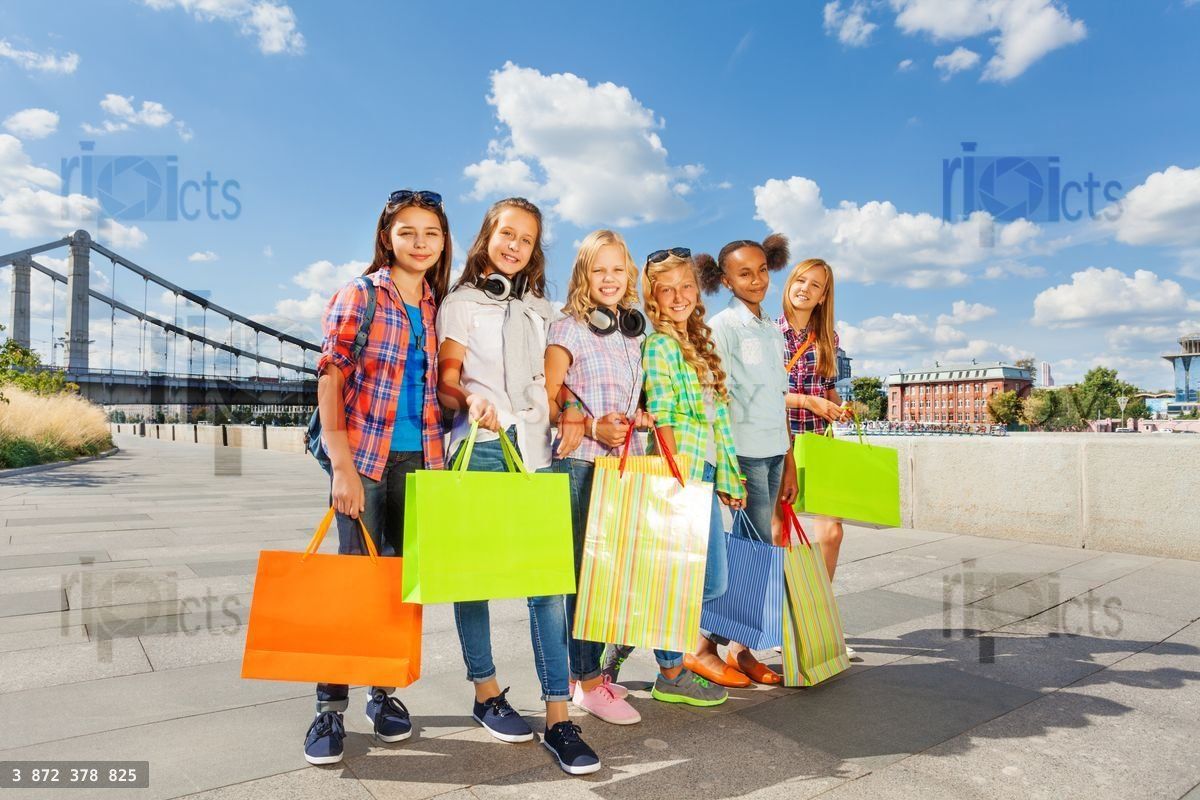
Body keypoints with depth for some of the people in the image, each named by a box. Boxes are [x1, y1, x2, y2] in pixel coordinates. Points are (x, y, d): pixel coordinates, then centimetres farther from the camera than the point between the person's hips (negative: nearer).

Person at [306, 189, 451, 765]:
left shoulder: (439, 306, 10)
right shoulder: (359, 295, -4)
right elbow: (330, 378, -9)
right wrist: (342, 467, -14)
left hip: (420, 458, 4)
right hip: (365, 456, -4)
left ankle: (385, 692, 27)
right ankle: (331, 706, 17)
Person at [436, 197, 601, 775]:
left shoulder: (542, 309, 19)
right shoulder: (461, 302, 7)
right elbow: (445, 379, 0)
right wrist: (470, 401, -21)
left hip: (533, 448, 3)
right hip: (479, 448, -2)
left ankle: (558, 716, -1)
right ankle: (486, 693, 21)